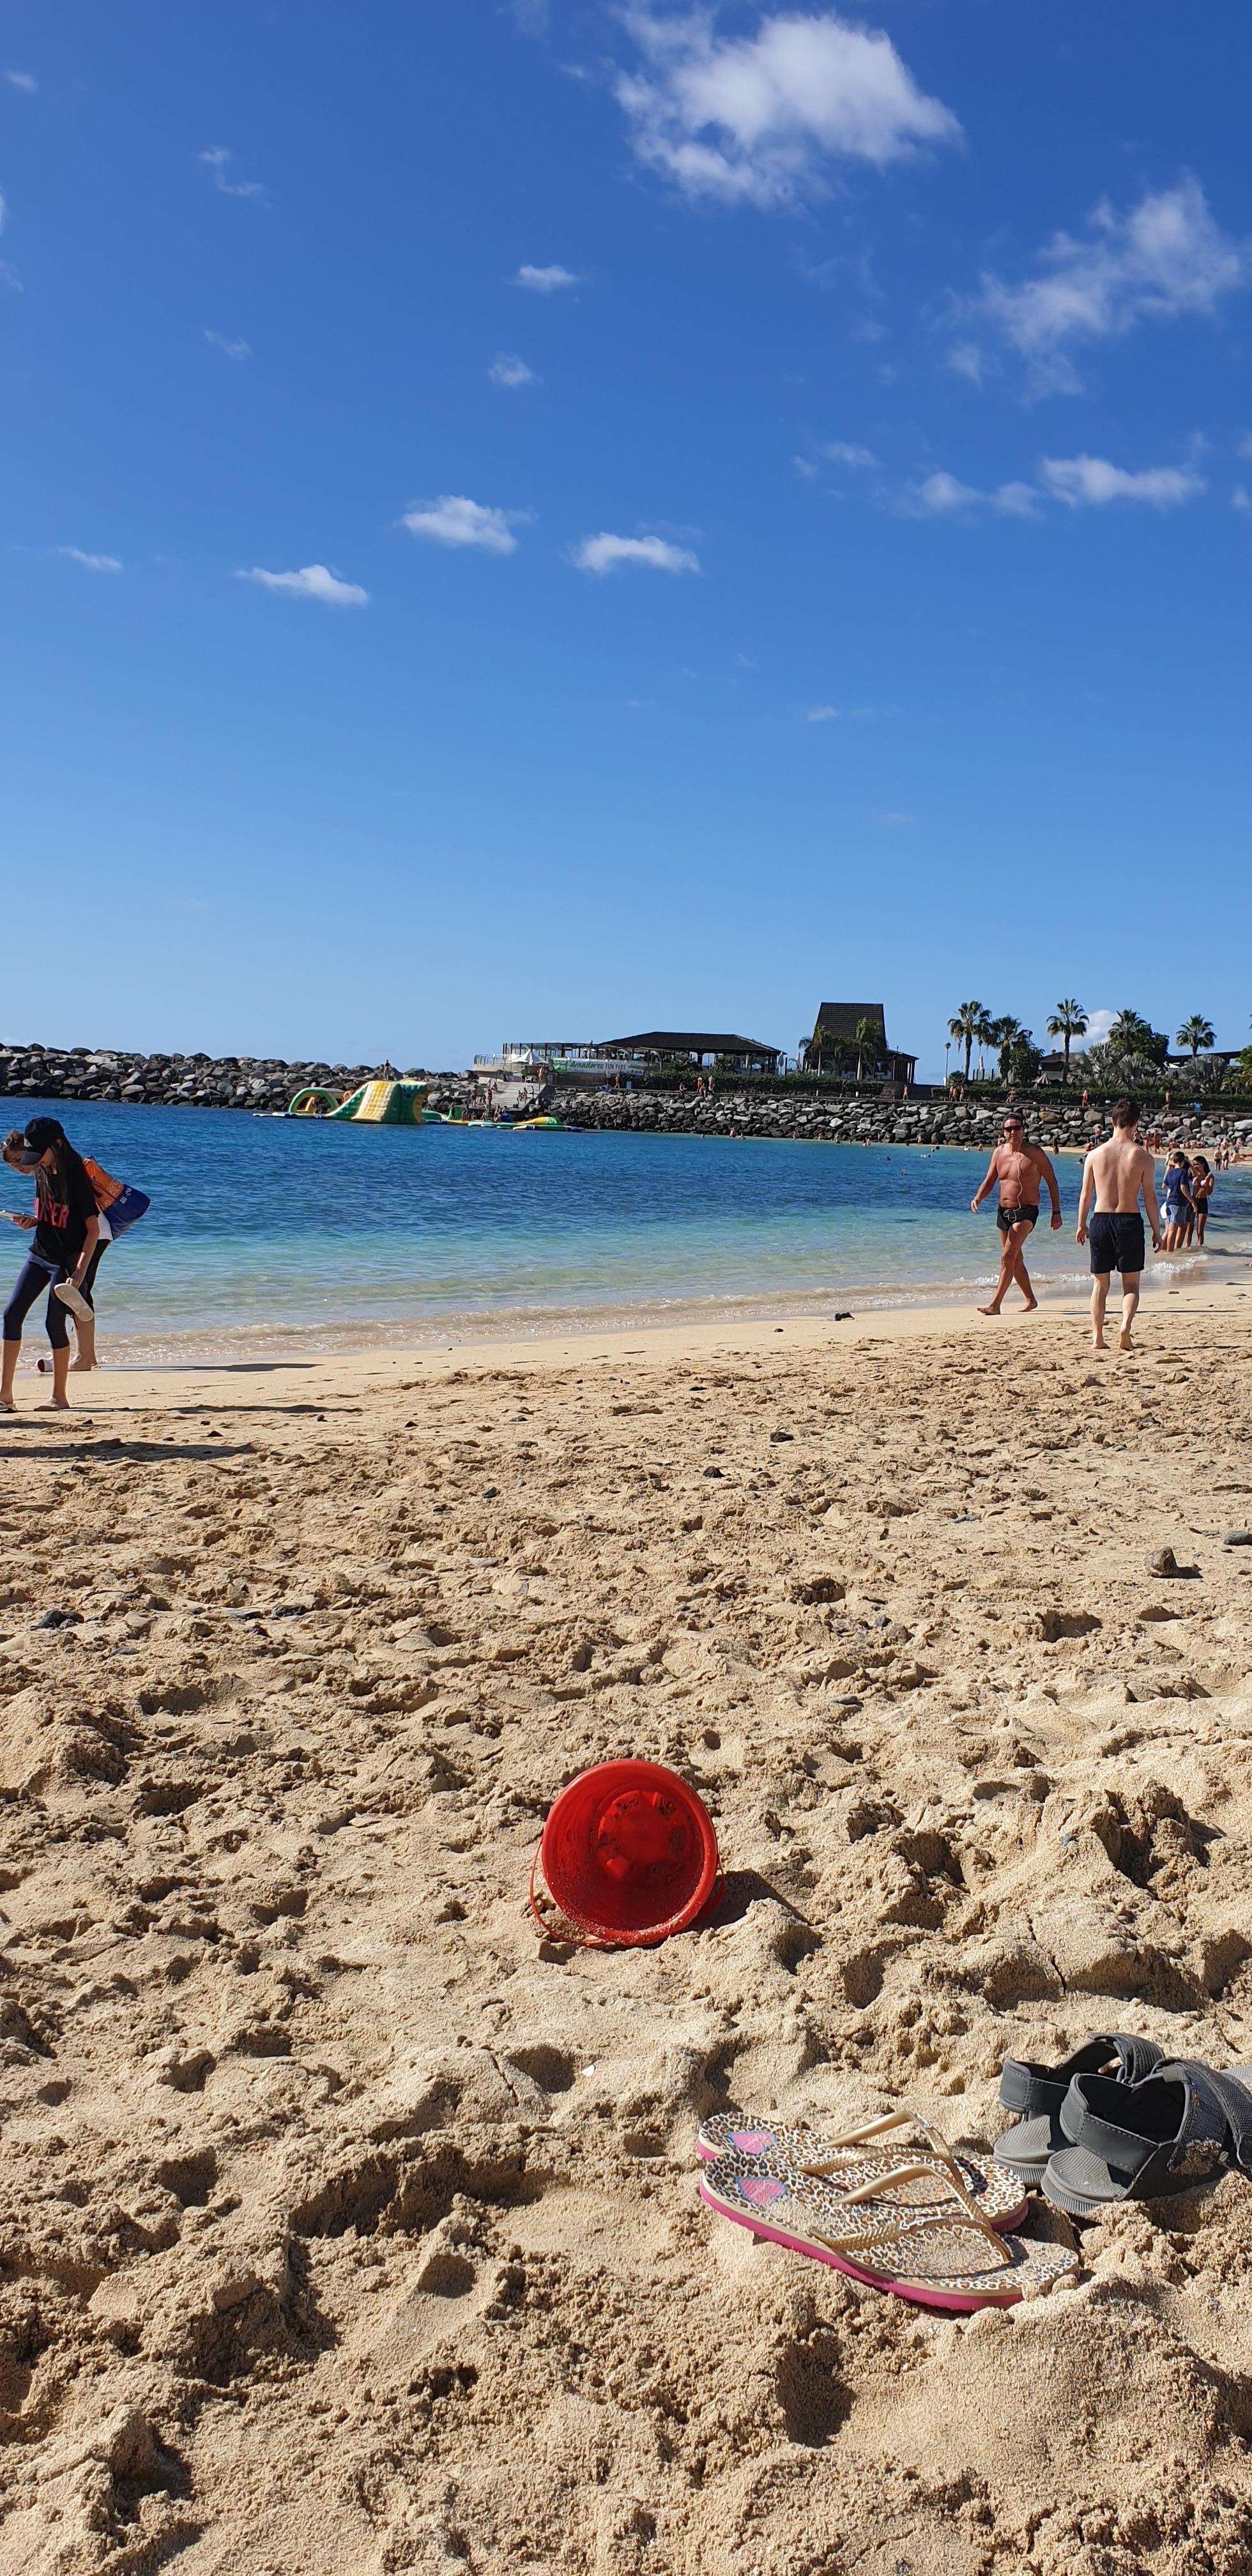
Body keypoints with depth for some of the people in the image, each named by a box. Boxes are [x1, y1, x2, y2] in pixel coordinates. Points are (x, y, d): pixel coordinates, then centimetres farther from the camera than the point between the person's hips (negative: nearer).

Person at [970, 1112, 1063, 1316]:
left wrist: (1056, 1212, -4)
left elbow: (1051, 1182, -2)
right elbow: (989, 1181, 10)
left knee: (1008, 1257, -18)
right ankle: (1031, 1300, 33)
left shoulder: (1035, 1153, -8)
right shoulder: (999, 1152, 6)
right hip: (1004, 1211, 7)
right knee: (1016, 1260, 16)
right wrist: (978, 1198, -11)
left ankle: (995, 1304, -21)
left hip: (1026, 1212, -7)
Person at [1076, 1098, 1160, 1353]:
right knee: (1131, 1284, 9)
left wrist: (1082, 1225, 17)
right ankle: (1126, 1326, -15)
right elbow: (1150, 1198, -2)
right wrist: (1156, 1232, 6)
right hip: (1130, 1221, -2)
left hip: (1100, 1221, 2)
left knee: (1100, 1284, 12)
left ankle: (1097, 1338, 10)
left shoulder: (1095, 1154, 0)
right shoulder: (1143, 1156, -5)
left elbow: (1086, 1195, 6)